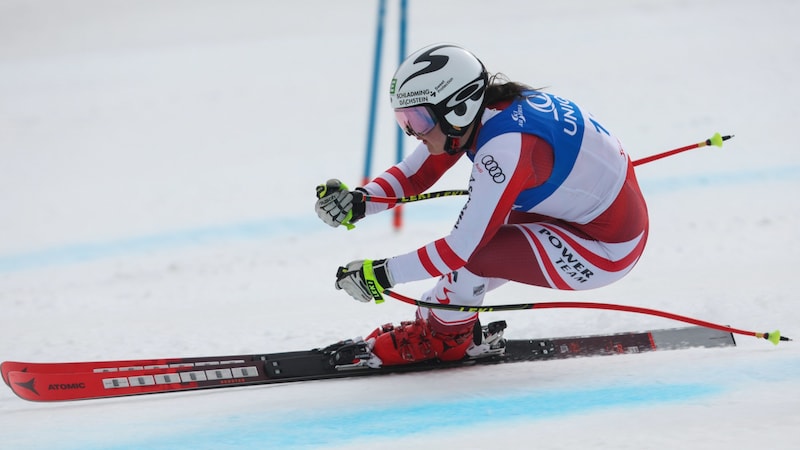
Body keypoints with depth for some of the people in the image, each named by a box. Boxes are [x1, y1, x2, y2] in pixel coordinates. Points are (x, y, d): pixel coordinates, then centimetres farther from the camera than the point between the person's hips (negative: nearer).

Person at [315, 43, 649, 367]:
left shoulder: (507, 148, -31)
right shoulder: (481, 108, -6)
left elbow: (464, 247, -27)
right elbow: (413, 174, 4)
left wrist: (382, 274, -20)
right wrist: (357, 202, -12)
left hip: (608, 247, -9)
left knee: (474, 253, -15)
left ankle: (440, 338, 11)